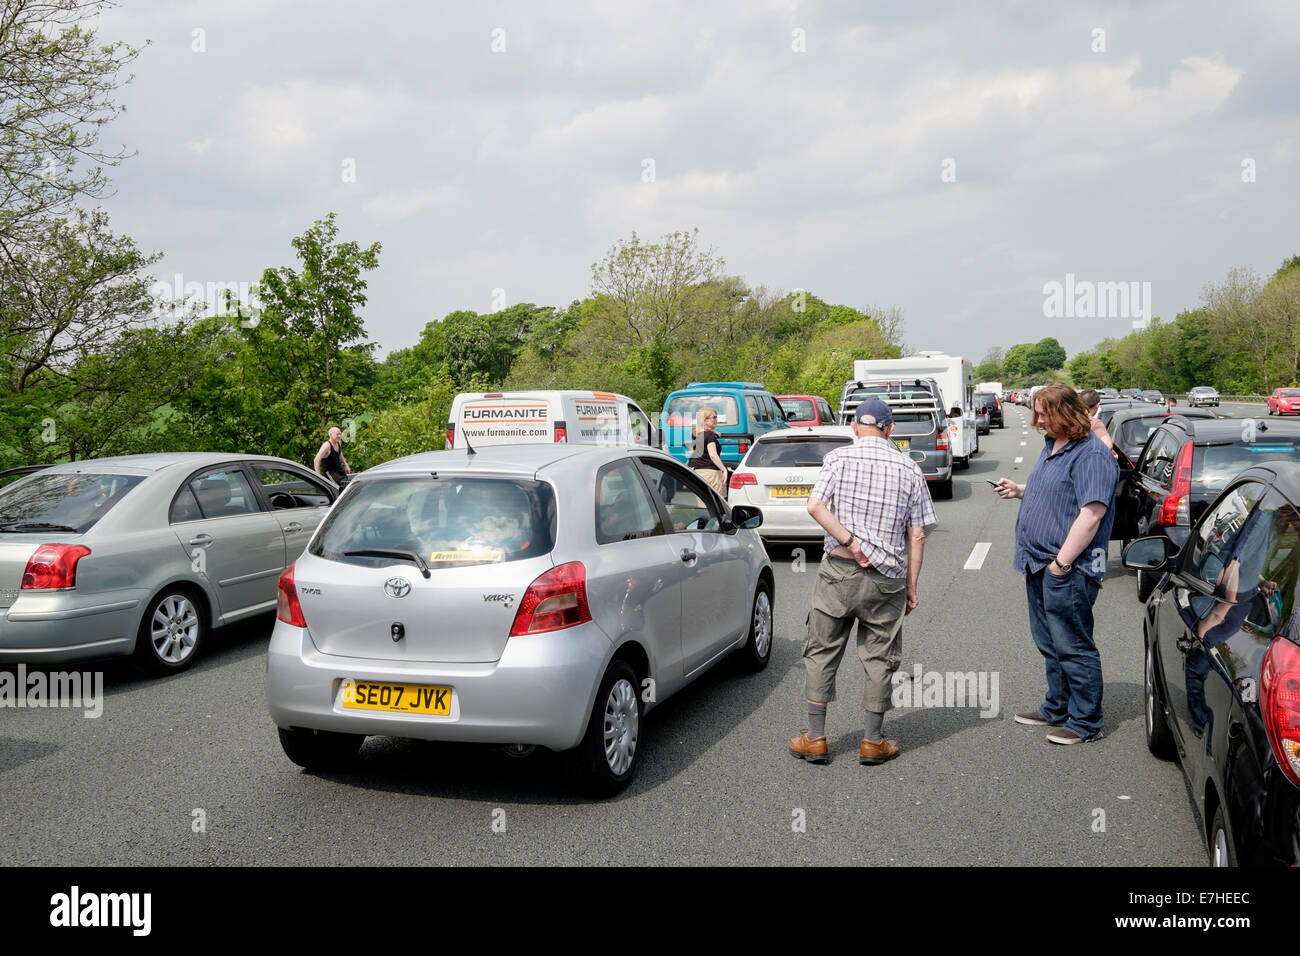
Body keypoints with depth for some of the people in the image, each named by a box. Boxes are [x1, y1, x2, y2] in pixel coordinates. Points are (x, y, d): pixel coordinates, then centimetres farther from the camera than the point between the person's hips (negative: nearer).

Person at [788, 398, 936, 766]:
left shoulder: (838, 458, -2)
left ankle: (815, 739, 13)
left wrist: (851, 542, -12)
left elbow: (815, 506, -16)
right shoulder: (909, 469, 3)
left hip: (838, 570, -1)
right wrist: (911, 586, 8)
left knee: (821, 651, 9)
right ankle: (872, 742, 17)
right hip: (887, 578, 1)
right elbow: (917, 536, 3)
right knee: (879, 658, 11)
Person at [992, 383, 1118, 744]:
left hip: (1066, 571, -10)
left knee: (1073, 648, -1)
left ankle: (1085, 722, 11)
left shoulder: (1091, 455, -17)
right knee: (1050, 644, 19)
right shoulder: (1051, 447, 14)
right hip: (1039, 565, 10)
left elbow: (1091, 515, -23)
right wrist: (1019, 490, 9)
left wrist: (1060, 564, -23)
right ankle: (1056, 710, 32)